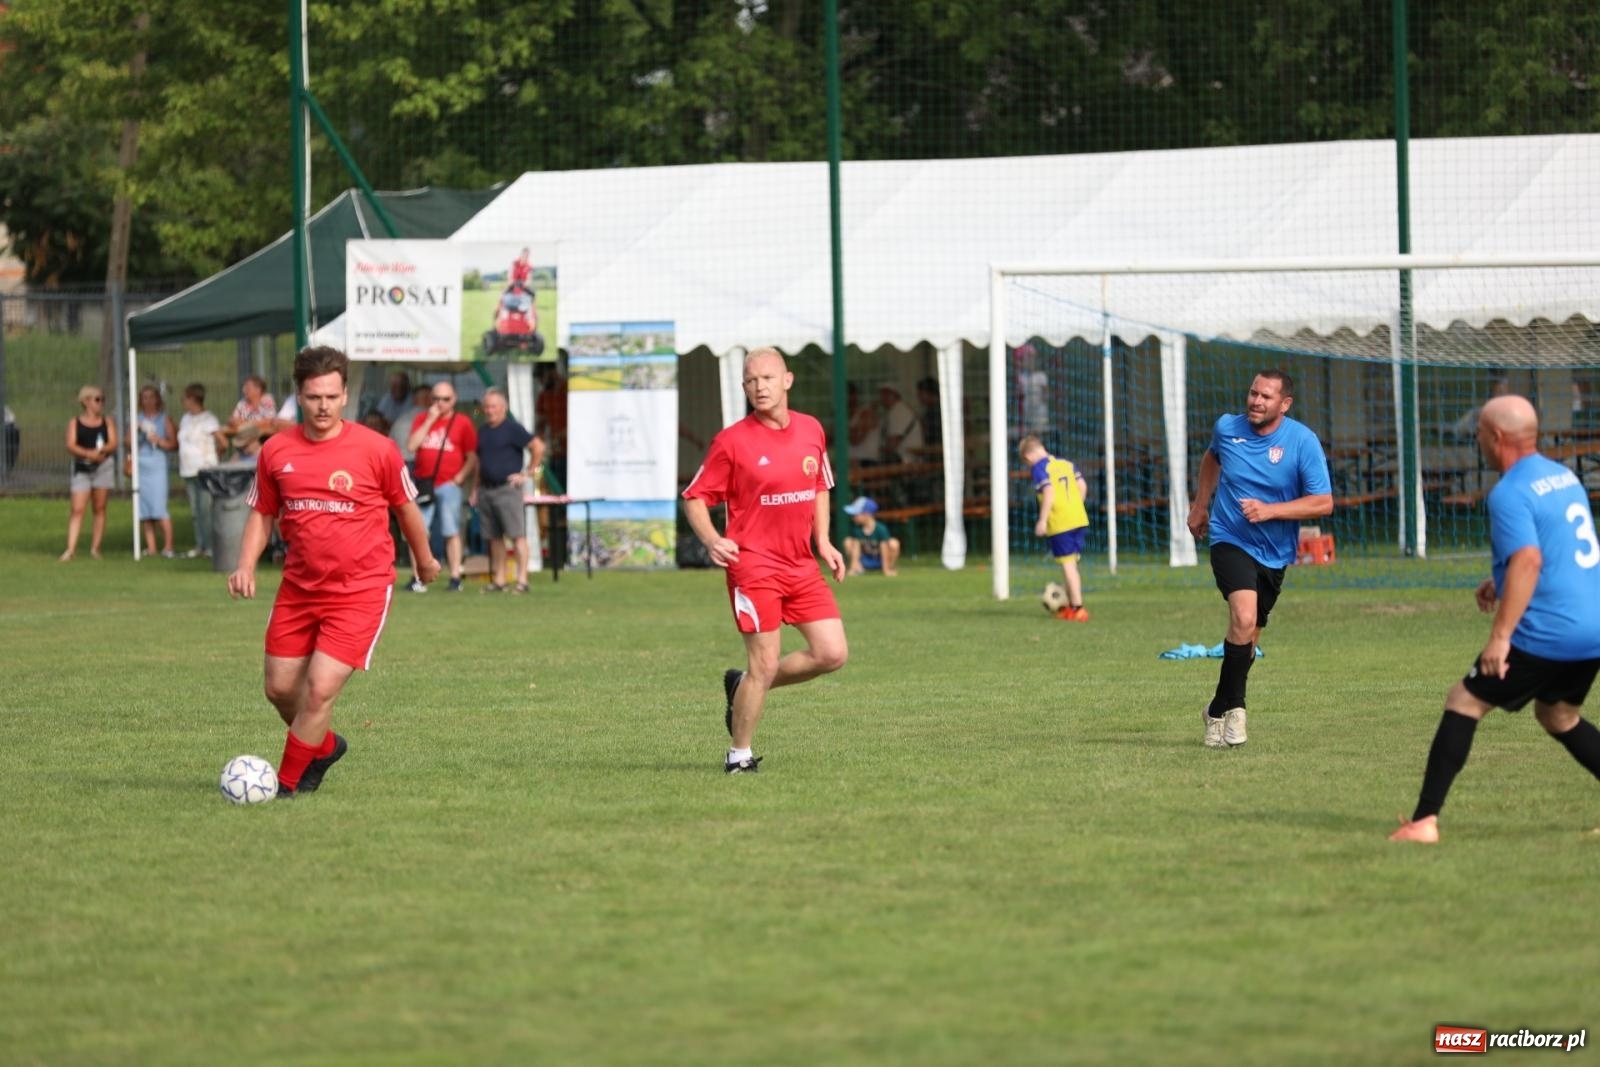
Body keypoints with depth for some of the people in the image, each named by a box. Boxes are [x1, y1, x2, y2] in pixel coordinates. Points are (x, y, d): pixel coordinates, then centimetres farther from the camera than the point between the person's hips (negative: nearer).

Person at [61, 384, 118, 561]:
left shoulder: (108, 421, 10)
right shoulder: (74, 423, 7)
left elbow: (113, 444, 0)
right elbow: (71, 446, -5)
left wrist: (101, 450, -22)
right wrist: (88, 453, -22)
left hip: (103, 466, 1)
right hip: (82, 467, -1)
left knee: (100, 508, 2)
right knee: (77, 509, -9)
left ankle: (95, 547, 7)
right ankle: (71, 548, -14)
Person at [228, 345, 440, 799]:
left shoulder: (375, 450, -11)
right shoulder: (276, 451, -1)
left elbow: (406, 506, 5)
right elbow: (262, 513, 12)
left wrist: (424, 559, 18)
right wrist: (246, 566, -3)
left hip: (360, 591, -5)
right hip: (299, 587, 5)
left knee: (319, 690, -14)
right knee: (279, 688, 9)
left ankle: (287, 785, 3)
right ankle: (324, 746, 39)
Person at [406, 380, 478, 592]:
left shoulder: (463, 423, 3)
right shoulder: (422, 419, 11)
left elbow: (472, 457, 4)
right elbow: (412, 445, -4)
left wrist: (461, 477, -9)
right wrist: (430, 420, -5)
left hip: (448, 485, -3)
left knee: (451, 532, -3)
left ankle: (455, 577, 0)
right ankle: (418, 578, 2)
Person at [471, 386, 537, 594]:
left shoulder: (512, 429, -5)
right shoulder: (483, 432, 16)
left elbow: (537, 447, -10)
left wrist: (526, 474, -9)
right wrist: (474, 490, 18)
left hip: (507, 489, -7)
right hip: (486, 489, 7)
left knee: (517, 535, -9)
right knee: (494, 537, 9)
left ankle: (522, 580, -11)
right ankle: (498, 580, 13)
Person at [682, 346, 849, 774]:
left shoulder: (811, 430, 6)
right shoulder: (732, 441, -9)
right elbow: (695, 497, -4)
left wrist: (822, 541, 10)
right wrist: (711, 540, -21)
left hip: (802, 564, 6)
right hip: (754, 563, -6)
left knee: (832, 653, -1)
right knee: (766, 663, -7)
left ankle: (743, 686, 20)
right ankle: (739, 755, 10)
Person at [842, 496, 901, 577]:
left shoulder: (880, 529, -23)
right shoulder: (858, 530, -11)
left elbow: (884, 551, -23)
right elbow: (856, 549, -13)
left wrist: (887, 570, -23)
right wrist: (853, 568, -23)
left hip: (880, 561, -3)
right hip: (866, 562, 3)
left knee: (893, 543, -29)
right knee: (848, 542, -13)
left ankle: (890, 568, -7)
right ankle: (859, 567, 0)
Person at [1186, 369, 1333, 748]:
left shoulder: (1303, 442, -13)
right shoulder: (1227, 428, -5)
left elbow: (1323, 503, -14)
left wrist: (1269, 510, -24)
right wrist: (1200, 505, 23)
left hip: (1274, 555, 1)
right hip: (1230, 541, -1)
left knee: (1248, 636, 11)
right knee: (1244, 619, -25)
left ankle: (1218, 710, 31)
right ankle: (1232, 706, -12)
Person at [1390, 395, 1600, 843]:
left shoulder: (1510, 493, -14)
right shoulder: (1564, 476, 14)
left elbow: (1529, 560, -27)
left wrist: (1500, 635, -28)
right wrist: (1502, 582, 31)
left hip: (1547, 635, -9)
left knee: (1463, 702, 0)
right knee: (1559, 717, 28)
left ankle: (1424, 820, -6)